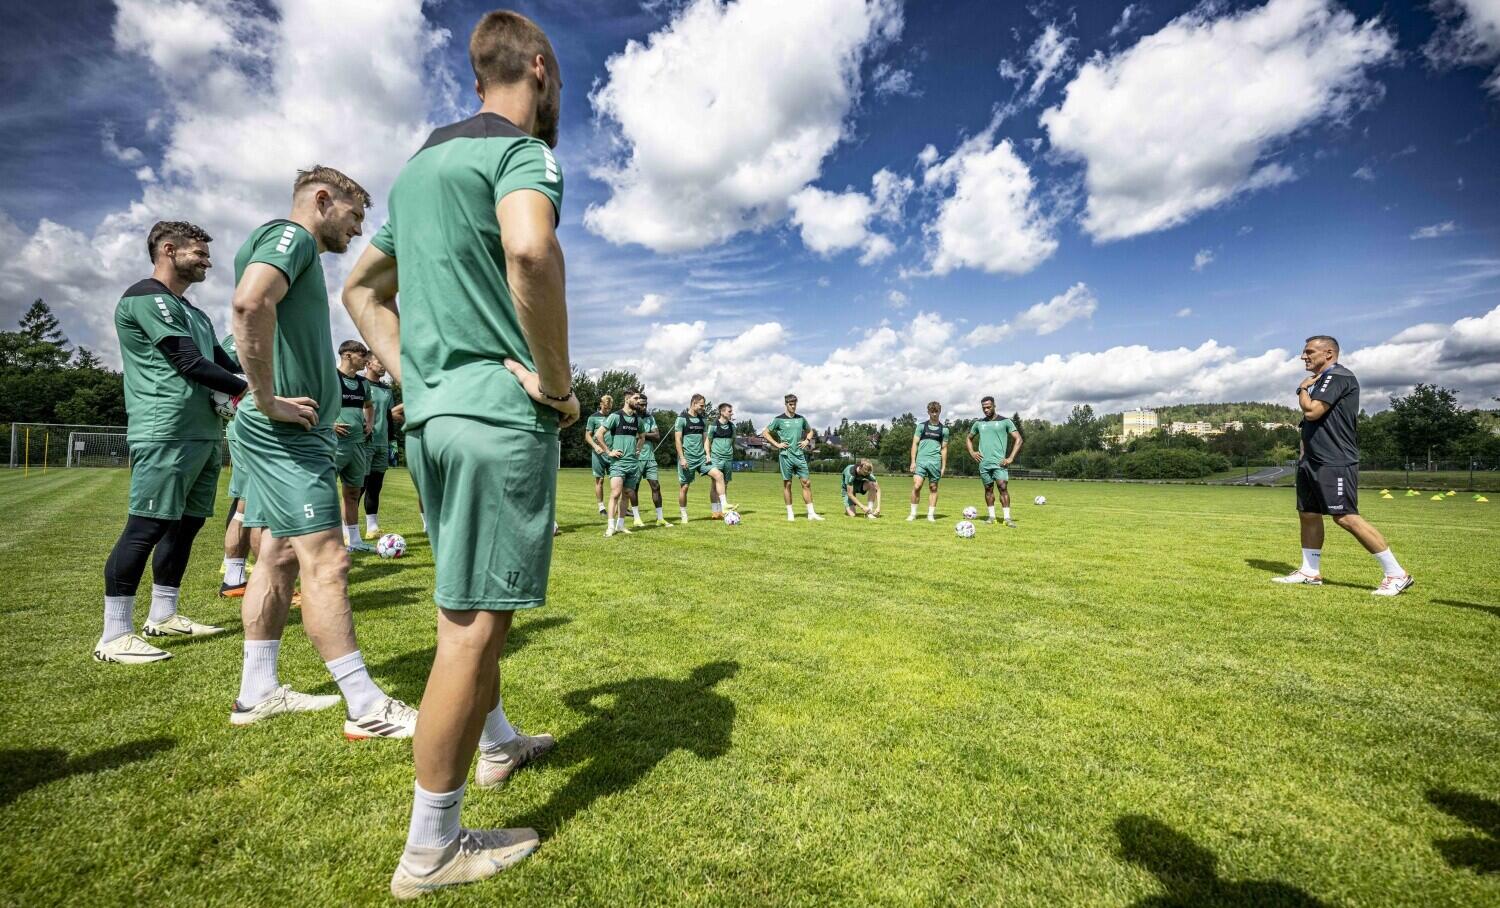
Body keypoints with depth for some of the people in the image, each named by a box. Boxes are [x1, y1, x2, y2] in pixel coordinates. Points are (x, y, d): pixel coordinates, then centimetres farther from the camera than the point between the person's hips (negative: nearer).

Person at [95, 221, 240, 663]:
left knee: (186, 524, 12)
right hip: (166, 434, -9)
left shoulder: (194, 314, 23)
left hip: (203, 434, 9)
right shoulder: (146, 298, -5)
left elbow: (225, 364, 19)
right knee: (145, 527, -8)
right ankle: (114, 636, 0)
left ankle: (162, 617, 22)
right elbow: (192, 365, -14)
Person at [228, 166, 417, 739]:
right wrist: (268, 401, -22)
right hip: (286, 434, -10)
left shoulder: (296, 250, 22)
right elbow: (251, 303, -28)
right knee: (325, 561, -10)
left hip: (285, 434, 10)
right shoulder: (290, 235, -7)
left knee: (278, 557, 12)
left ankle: (257, 693, 22)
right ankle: (367, 709, -5)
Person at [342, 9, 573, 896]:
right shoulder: (521, 149, -5)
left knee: (473, 604, 21)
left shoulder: (419, 163, 22)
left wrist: (414, 379, 16)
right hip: (500, 414, -9)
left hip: (431, 415, 9)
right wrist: (559, 382, -18)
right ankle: (431, 850, 14)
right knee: (474, 621, -2)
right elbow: (529, 249, -28)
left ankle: (498, 742, 42)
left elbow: (363, 289, 25)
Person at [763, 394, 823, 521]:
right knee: (787, 484, 2)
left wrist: (807, 441, 9)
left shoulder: (801, 419, 11)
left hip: (800, 455, 4)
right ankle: (790, 513, 10)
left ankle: (811, 513, 5)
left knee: (806, 482, 0)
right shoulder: (779, 419, -1)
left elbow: (810, 430, 28)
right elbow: (765, 432, 2)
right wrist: (777, 444, -6)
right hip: (786, 455, -3)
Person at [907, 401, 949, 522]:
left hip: (935, 462, 1)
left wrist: (943, 466, 8)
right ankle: (913, 513, -1)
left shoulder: (944, 429, 10)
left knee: (933, 488, 5)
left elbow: (944, 448, 12)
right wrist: (913, 461, -2)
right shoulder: (922, 426, 7)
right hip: (921, 460, -1)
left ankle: (931, 515, 11)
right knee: (916, 486, -11)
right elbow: (915, 444, 5)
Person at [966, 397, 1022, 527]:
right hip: (984, 463, 4)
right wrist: (972, 452, 7)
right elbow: (968, 439, 26)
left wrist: (1011, 458, -10)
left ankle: (1007, 517, -11)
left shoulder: (1005, 422, 1)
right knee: (988, 489, 8)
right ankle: (991, 516, 16)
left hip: (1000, 462, -4)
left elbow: (1018, 439, -1)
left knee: (1003, 487, -13)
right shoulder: (979, 423, 13)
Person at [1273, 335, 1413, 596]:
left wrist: (1303, 389, -2)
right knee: (1308, 514, 10)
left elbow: (1312, 411, -21)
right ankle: (1310, 571, 18)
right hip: (1312, 461, 10)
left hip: (1335, 463, -10)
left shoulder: (1338, 376, -11)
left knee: (1345, 517, -12)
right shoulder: (1320, 380, 18)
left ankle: (1396, 574, -1)